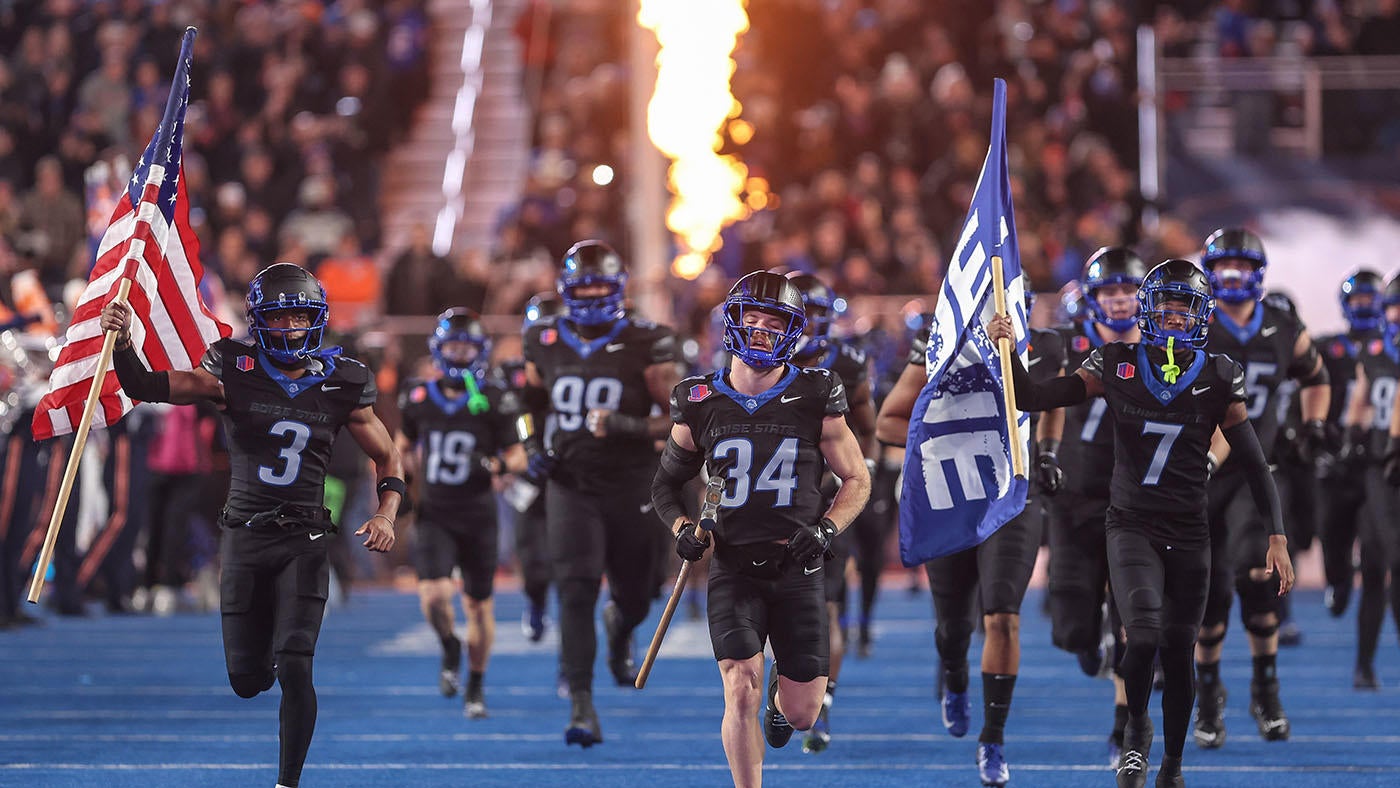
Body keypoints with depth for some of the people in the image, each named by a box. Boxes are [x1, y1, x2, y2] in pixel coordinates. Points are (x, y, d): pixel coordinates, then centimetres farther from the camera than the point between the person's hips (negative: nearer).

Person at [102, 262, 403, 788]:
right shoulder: (232, 375, -4)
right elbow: (146, 388, -10)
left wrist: (387, 513, -7)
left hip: (304, 542, -1)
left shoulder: (341, 388, 0)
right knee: (246, 680, 6)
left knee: (294, 671, -14)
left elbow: (387, 458, 11)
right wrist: (122, 342, -29)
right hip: (244, 538, 1)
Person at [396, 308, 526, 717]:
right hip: (434, 514, 1)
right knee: (434, 595, -18)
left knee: (479, 605, 6)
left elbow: (517, 456, 1)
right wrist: (412, 469, 4)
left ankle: (476, 687, 23)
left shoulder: (492, 402, -5)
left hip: (478, 516, -1)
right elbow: (404, 447, 20)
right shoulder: (419, 399, 2)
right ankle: (450, 649, 14)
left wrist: (497, 464, -19)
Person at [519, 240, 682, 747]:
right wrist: (532, 449, 2)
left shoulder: (645, 347, -7)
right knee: (576, 591, -15)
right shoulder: (545, 345, 3)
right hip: (572, 486, 0)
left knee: (635, 598, 12)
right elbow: (526, 406, 20)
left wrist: (627, 427, -22)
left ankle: (619, 629, 51)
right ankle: (581, 705, -17)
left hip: (631, 488, 0)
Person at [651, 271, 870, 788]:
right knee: (741, 691, -18)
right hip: (733, 567, 0)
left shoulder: (816, 400, -1)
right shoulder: (701, 405, 2)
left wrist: (825, 531, -10)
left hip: (797, 568, 0)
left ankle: (782, 694, 41)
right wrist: (683, 530, -4)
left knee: (802, 714, 2)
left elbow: (856, 480, 8)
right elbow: (666, 483, 16)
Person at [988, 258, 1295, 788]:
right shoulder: (1118, 366, -1)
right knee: (1144, 636, -22)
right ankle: (1136, 729, 6)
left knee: (1178, 652, 5)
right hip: (1131, 526, -1)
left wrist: (1277, 536, -4)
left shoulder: (1218, 378, -1)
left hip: (1189, 535, 1)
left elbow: (1253, 462, 1)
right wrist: (1007, 349, -13)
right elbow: (1034, 399, 4)